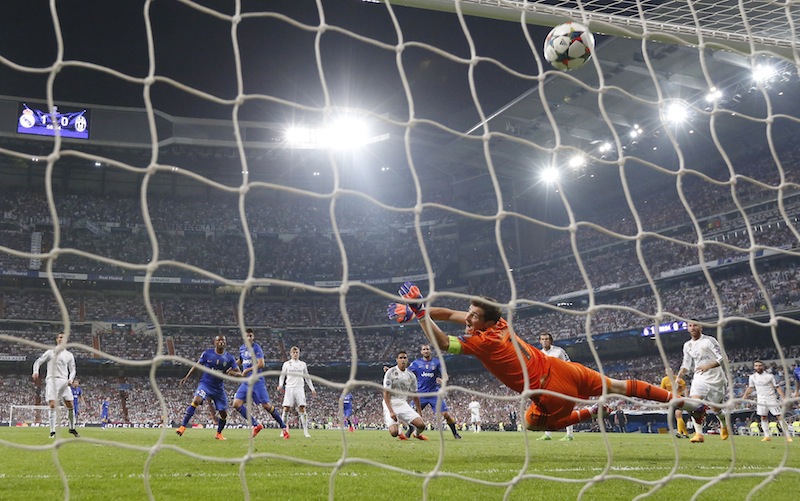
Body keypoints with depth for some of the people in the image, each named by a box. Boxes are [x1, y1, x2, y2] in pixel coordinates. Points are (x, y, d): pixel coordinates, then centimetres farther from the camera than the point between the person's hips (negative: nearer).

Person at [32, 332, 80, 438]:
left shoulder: (69, 355, 15)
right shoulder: (50, 352, 8)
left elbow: (72, 370, 16)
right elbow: (38, 362, 6)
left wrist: (71, 379, -4)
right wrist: (36, 371, -14)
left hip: (64, 382, 3)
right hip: (51, 380, -3)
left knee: (70, 406, 0)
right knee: (52, 405, -13)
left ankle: (72, 428, 16)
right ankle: (52, 431, -10)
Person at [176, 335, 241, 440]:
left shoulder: (229, 358, -1)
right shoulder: (207, 353, -3)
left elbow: (239, 373, -3)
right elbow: (197, 365, 9)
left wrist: (234, 373, -26)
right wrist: (187, 377, 4)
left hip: (219, 388, 2)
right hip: (205, 384, -2)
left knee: (224, 413, 3)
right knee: (196, 401, -29)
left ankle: (219, 434, 29)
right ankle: (183, 427, -27)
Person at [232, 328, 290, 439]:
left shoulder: (256, 348, -8)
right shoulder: (242, 348, 13)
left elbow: (261, 364, -19)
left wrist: (247, 370, -16)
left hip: (257, 381, -7)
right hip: (246, 382, 7)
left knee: (266, 405, -9)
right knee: (236, 403, -8)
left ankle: (283, 427, 6)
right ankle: (256, 424, 1)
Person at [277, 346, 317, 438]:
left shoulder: (303, 364, 15)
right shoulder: (286, 364, 10)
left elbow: (307, 377, 20)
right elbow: (282, 376, 10)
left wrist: (312, 389, 14)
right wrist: (280, 385, -9)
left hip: (300, 388, 1)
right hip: (289, 388, -1)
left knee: (302, 409, -9)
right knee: (286, 408, -7)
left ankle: (305, 432, -9)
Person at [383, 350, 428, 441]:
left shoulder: (411, 376, 7)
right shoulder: (390, 372, -8)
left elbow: (415, 396, 14)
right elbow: (386, 393, -12)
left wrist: (420, 413, 13)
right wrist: (391, 411, -22)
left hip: (403, 404, 4)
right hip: (391, 404, -4)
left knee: (421, 425, -14)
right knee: (394, 432, -24)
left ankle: (416, 433, 25)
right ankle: (399, 432, 17)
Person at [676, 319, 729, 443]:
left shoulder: (709, 340, -10)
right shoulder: (687, 345, 7)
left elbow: (722, 358, -13)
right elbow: (686, 364, 15)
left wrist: (708, 366, -26)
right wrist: (678, 377, 1)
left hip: (715, 378, -4)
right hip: (699, 378, 4)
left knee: (716, 408, 7)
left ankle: (724, 425, 40)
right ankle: (699, 434, -18)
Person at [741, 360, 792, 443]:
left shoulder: (770, 376, -6)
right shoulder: (752, 377, 4)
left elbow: (777, 387, -4)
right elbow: (750, 388, 17)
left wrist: (783, 398, -12)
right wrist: (744, 397, 10)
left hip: (772, 399, -3)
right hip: (761, 400, 3)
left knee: (779, 416, -6)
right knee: (763, 417, 1)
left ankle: (787, 436, -2)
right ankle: (767, 436, 8)